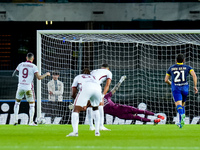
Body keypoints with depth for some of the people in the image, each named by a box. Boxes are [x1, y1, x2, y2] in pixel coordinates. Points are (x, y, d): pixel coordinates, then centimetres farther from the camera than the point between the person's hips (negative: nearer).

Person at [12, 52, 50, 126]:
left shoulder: (21, 65, 5)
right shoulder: (34, 67, -4)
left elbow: (14, 74, 9)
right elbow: (39, 77, -11)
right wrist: (46, 74, 6)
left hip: (20, 87, 3)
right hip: (29, 88, -3)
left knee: (17, 103, 20)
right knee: (32, 105, 8)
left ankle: (16, 120, 12)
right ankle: (31, 122, -1)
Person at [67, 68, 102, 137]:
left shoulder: (78, 77, 35)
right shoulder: (93, 78, 43)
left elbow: (73, 94, 30)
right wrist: (85, 105, 50)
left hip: (85, 89, -4)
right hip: (98, 89, 4)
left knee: (76, 110, 0)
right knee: (96, 108, 29)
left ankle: (75, 131, -19)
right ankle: (97, 131, 21)